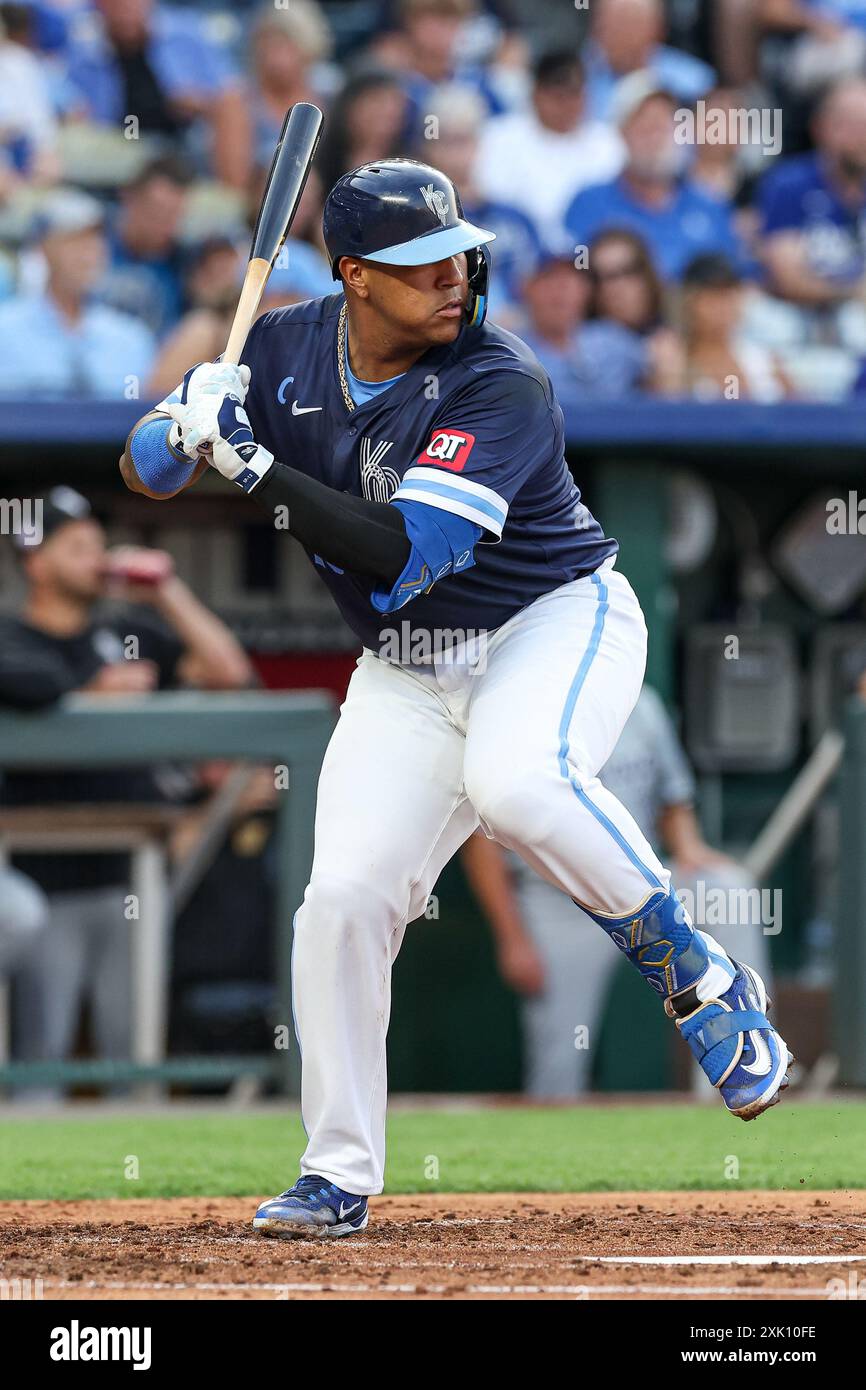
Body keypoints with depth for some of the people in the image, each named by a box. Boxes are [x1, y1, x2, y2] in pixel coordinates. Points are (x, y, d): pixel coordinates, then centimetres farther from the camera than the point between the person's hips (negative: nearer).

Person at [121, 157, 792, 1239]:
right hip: (405, 671, 5)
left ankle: (696, 982, -17)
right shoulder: (284, 352, -5)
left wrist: (256, 466, -35)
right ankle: (338, 1177, 4)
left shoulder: (501, 389, -23)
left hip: (559, 624, -5)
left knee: (514, 781, -36)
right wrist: (187, 427, -23)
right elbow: (145, 469, 1)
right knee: (344, 897, -9)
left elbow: (403, 553, -32)